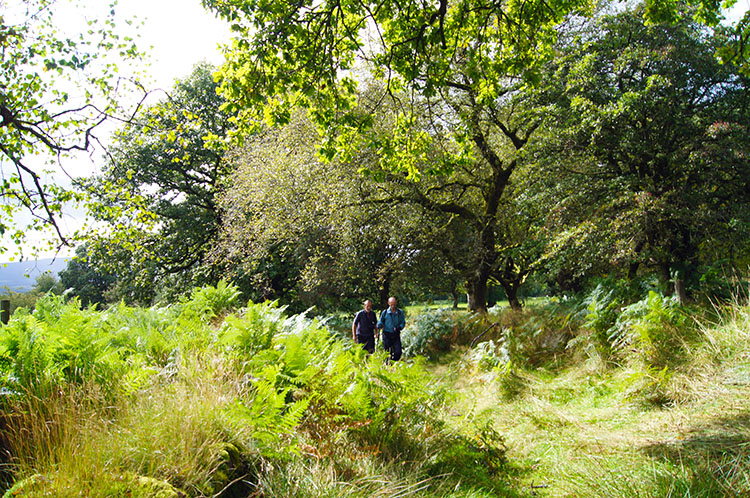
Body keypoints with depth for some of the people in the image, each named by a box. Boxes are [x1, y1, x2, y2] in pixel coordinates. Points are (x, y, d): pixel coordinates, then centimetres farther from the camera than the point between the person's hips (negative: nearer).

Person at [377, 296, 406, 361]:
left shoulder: (400, 312, 5)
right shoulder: (385, 312, 1)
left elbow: (403, 322, 6)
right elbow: (380, 321, 5)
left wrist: (399, 328, -14)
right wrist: (379, 326, -19)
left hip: (396, 335, 1)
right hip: (387, 335, -1)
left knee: (398, 352, -6)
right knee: (387, 352, 1)